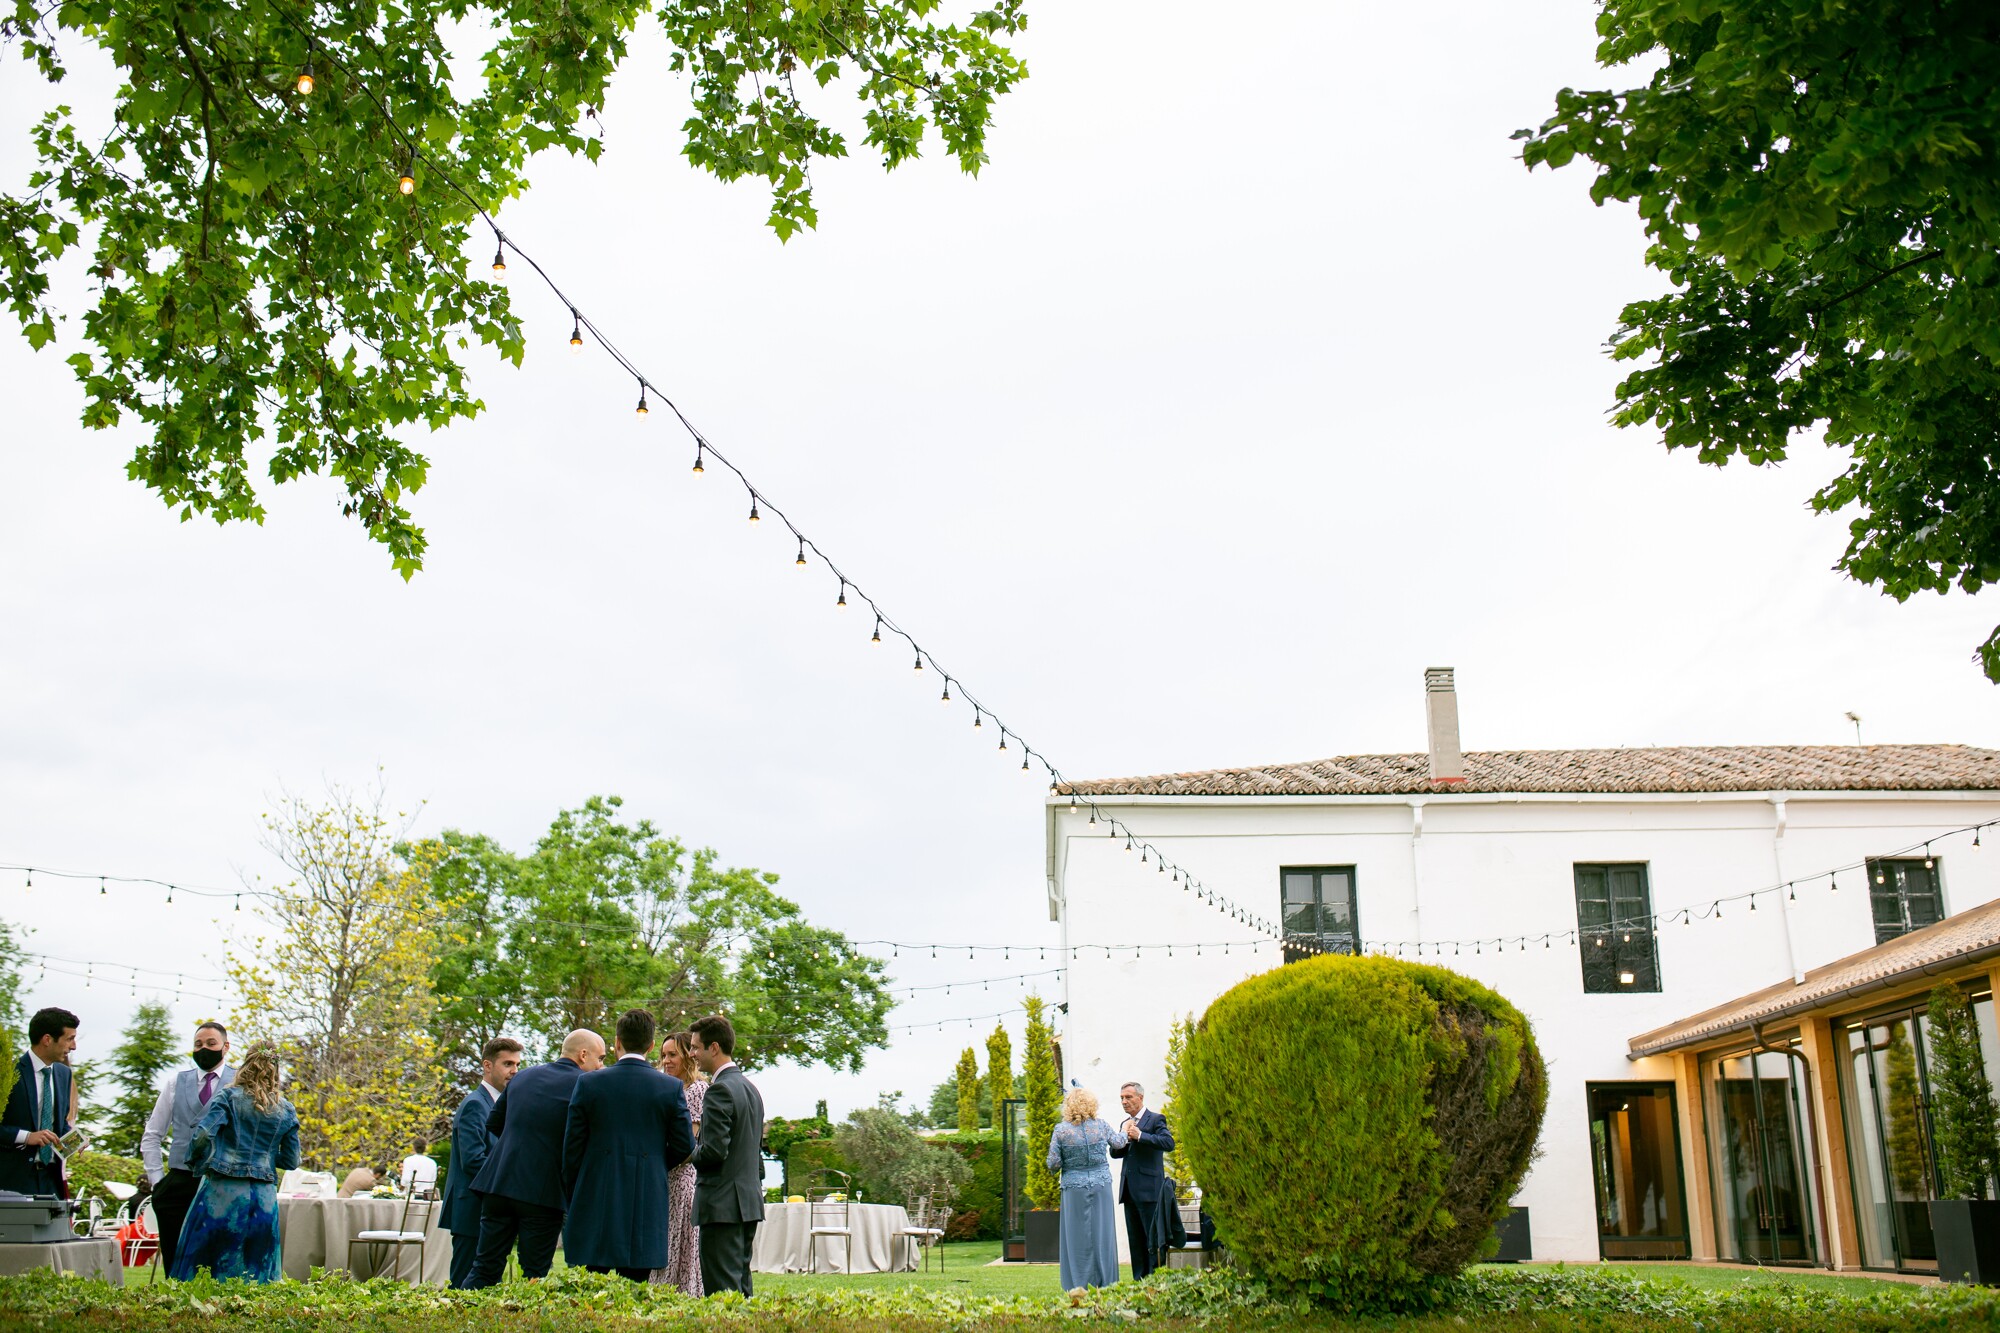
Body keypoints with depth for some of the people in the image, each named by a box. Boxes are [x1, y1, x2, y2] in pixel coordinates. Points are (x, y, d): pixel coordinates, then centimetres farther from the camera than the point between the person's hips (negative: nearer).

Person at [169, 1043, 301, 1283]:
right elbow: (291, 1161, 10)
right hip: (264, 1198, 3)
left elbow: (203, 1133, -13)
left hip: (222, 1190, -3)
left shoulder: (229, 1097, 0)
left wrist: (194, 1163, 6)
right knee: (257, 1272, 8)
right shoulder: (286, 1111, 9)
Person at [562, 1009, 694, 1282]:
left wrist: (572, 1195, 14)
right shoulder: (672, 1088, -1)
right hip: (647, 1205, 0)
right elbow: (685, 1145, 2)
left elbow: (572, 1146, 2)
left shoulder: (588, 1083, -2)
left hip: (596, 1200, 0)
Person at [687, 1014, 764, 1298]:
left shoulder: (719, 1090, -14)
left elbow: (714, 1150, -20)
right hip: (750, 1201, 9)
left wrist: (689, 1153, -3)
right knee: (741, 1283, 13)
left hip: (723, 1205, -9)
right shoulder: (750, 1088, 15)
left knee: (721, 1287, -7)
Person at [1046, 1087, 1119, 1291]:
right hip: (1101, 1186, 1)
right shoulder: (1101, 1126, -3)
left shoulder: (1061, 1130, -8)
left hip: (1074, 1188, -1)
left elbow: (1053, 1164, -8)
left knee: (1077, 1236, 5)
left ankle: (1078, 1286, 6)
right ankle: (1105, 1284, 13)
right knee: (1102, 1235, 8)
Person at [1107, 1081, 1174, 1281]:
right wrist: (1121, 1139, -6)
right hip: (1129, 1190, 8)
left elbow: (1169, 1143, -19)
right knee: (1135, 1240, 9)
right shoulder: (1125, 1123, 19)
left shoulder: (1155, 1119, -3)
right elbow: (1115, 1153, 15)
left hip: (1149, 1189, -8)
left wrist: (1140, 1136, -22)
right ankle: (1139, 1280, 14)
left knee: (1153, 1238, -5)